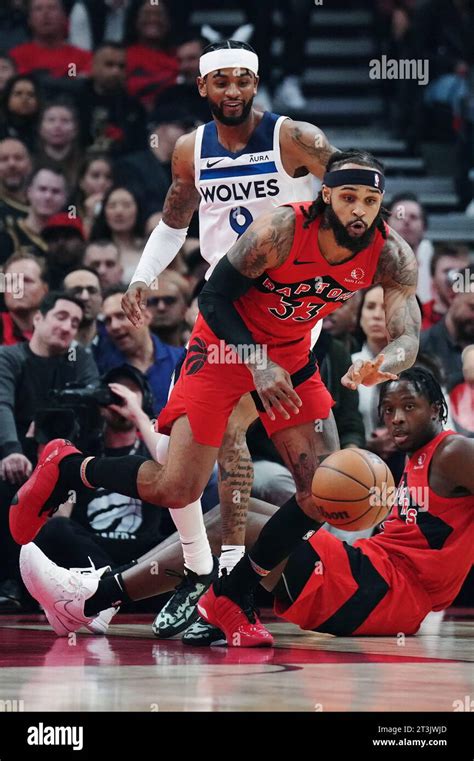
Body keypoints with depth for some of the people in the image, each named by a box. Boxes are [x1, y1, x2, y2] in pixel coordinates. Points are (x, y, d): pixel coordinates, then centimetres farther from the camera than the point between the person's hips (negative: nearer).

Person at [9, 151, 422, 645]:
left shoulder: (390, 256, -18)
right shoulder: (281, 230, -29)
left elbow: (407, 339, -17)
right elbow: (214, 297, -20)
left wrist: (378, 367, -40)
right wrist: (257, 363, -30)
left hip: (290, 357, 5)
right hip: (226, 345, -5)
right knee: (176, 490, -13)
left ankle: (234, 597, 8)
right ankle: (64, 470, 13)